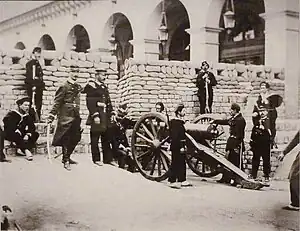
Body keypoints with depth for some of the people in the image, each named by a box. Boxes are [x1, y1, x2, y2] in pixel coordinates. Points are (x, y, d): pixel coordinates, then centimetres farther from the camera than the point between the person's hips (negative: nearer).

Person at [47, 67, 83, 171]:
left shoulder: (78, 87, 13)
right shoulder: (64, 86, -8)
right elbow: (57, 102, -11)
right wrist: (51, 116, -15)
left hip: (76, 116, 7)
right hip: (66, 116, -7)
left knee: (75, 138, 10)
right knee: (66, 139, -1)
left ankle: (67, 157, 27)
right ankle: (66, 161, 7)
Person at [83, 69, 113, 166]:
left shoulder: (104, 87, 18)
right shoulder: (91, 86, -6)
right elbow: (90, 103, -13)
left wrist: (111, 113, 12)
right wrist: (95, 116, -18)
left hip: (105, 116, 7)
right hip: (96, 116, -7)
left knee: (106, 138, 9)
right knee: (95, 138, 1)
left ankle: (108, 158, 15)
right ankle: (96, 159, 10)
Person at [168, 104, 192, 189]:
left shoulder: (180, 121, 16)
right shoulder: (174, 122, -15)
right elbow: (174, 136, -20)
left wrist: (184, 145, 17)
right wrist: (180, 147, -22)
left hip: (181, 146, 10)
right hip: (176, 146, -10)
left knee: (182, 163, 13)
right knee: (175, 163, -5)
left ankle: (182, 180, 21)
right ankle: (172, 181, 0)